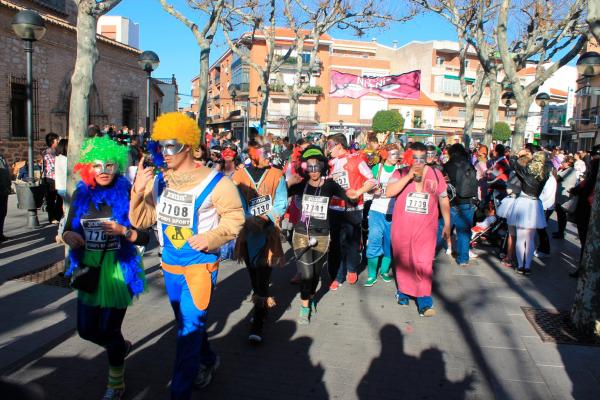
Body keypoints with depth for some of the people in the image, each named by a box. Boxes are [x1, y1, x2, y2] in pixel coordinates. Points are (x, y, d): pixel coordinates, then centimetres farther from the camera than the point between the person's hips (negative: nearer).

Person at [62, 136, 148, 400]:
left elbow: (145, 238, -10)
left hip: (118, 269, -5)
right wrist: (69, 236, -14)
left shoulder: (127, 194, -11)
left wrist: (124, 231, -29)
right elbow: (68, 229, 8)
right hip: (89, 268, 5)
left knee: (108, 330, 4)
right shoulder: (82, 194, 1)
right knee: (86, 329, 14)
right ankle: (121, 346, 47)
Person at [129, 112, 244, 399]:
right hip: (170, 265, 6)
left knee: (189, 328, -4)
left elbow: (235, 218, -11)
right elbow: (141, 221, -2)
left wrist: (211, 236, -26)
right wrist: (138, 192, -18)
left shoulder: (214, 182, -16)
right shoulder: (157, 180, -1)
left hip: (200, 265, -6)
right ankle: (208, 361, 49)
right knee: (187, 322, 23)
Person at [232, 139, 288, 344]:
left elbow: (281, 204, -3)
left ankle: (257, 325, 0)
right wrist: (250, 220, -19)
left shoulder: (276, 175, -1)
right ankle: (263, 305, 38)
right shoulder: (239, 175, 0)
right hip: (247, 231, 2)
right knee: (253, 273, 15)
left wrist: (265, 218, -18)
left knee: (263, 276, -6)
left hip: (269, 231, -2)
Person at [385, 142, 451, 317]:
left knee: (424, 263, -7)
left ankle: (424, 302, -2)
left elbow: (444, 200, 12)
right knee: (403, 261, 13)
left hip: (426, 227, 0)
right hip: (402, 226, 1)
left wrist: (447, 224, 11)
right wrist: (409, 176, -20)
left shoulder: (435, 175, 5)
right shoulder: (400, 173, 0)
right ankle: (404, 291, 32)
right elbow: (389, 192, -16)